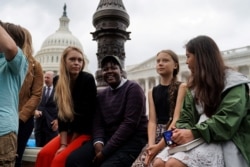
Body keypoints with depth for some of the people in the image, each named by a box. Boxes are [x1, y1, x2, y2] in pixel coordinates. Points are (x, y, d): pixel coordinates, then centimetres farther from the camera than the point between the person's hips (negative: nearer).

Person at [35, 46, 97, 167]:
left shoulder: (88, 79, -16)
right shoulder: (58, 81, 0)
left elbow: (86, 113, -16)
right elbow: (61, 114, -4)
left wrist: (70, 143, -11)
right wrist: (63, 143, -12)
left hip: (86, 132, -5)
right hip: (70, 132, 5)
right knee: (44, 154, -16)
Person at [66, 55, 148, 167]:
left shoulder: (133, 88, -5)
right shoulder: (101, 95, 16)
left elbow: (130, 123, -15)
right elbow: (98, 123, 9)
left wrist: (105, 151, -17)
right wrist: (98, 142, -14)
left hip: (133, 139, -5)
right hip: (108, 138, 6)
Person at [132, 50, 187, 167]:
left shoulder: (181, 87, 0)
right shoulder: (152, 92, 14)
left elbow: (176, 118, -10)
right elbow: (152, 121, 4)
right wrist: (151, 145, -13)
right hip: (157, 135, 4)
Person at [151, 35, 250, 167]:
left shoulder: (233, 83, -3)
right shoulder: (194, 86, 19)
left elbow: (228, 121, -17)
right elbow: (186, 117, 10)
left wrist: (194, 133, -24)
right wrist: (181, 132, -12)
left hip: (224, 143, -6)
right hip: (198, 139, 6)